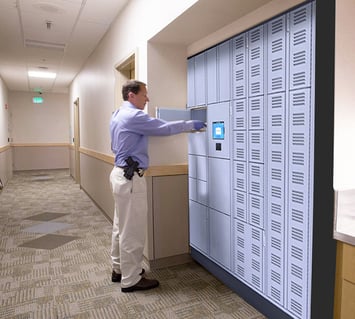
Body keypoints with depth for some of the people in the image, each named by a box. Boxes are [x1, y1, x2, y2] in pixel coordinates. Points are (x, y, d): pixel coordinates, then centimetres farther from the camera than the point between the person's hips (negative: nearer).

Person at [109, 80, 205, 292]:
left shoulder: (118, 115, 16)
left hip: (121, 173, 11)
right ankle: (131, 279, 11)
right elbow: (164, 128, -19)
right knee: (132, 230, -1)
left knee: (122, 226, 18)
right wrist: (191, 125, -7)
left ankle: (119, 269, 31)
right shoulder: (133, 116, -17)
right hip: (131, 178, -11)